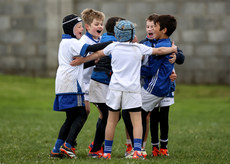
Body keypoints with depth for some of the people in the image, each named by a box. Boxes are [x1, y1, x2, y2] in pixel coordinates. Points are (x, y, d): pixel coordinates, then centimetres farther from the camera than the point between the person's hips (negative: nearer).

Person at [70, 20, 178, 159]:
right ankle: (137, 151, -14)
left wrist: (82, 60, 29)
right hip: (133, 89, -2)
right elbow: (159, 51, 13)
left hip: (115, 88, 2)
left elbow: (98, 54, 16)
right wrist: (173, 49, 31)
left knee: (112, 121, 9)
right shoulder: (139, 48, 3)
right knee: (137, 121, 0)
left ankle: (107, 152, 14)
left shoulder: (113, 47, 4)